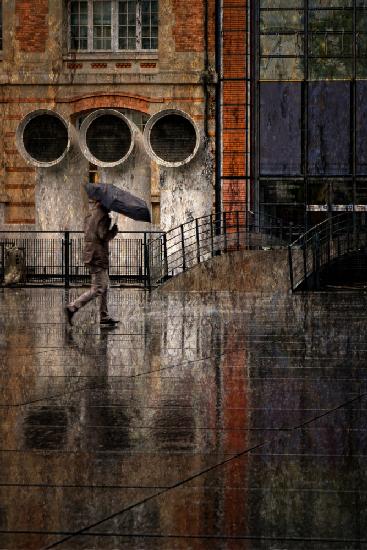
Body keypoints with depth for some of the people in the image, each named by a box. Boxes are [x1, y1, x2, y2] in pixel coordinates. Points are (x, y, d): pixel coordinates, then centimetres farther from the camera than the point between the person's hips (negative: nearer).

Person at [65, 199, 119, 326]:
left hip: (90, 253, 10)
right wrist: (114, 230, -4)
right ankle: (72, 307, -10)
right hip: (98, 256, -10)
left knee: (105, 287, 14)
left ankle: (105, 316, 16)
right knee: (97, 289, -7)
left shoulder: (89, 215, 12)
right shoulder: (102, 216, -16)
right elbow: (104, 236, -22)